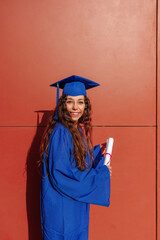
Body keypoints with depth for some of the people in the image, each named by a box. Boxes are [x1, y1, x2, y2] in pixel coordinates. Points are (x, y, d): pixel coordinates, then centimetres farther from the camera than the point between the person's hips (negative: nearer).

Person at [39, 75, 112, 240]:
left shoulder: (78, 129, 3)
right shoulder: (60, 132, -23)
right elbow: (61, 176, -27)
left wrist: (98, 151, 4)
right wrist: (100, 175, -18)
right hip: (62, 209, -8)